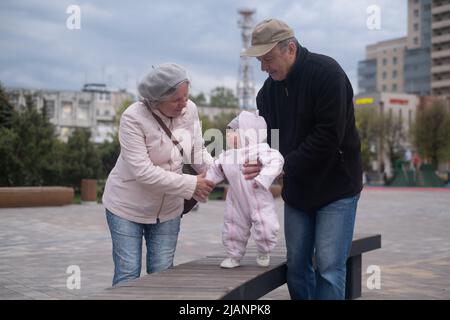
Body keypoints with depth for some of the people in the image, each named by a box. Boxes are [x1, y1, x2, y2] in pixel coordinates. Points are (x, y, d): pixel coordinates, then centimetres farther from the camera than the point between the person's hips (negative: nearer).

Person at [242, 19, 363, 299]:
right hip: (296, 190, 6)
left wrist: (284, 166, -24)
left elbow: (328, 137, -23)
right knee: (296, 265, 9)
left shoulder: (327, 73, -17)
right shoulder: (270, 88, 3)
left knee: (329, 266, -7)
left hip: (335, 187, -6)